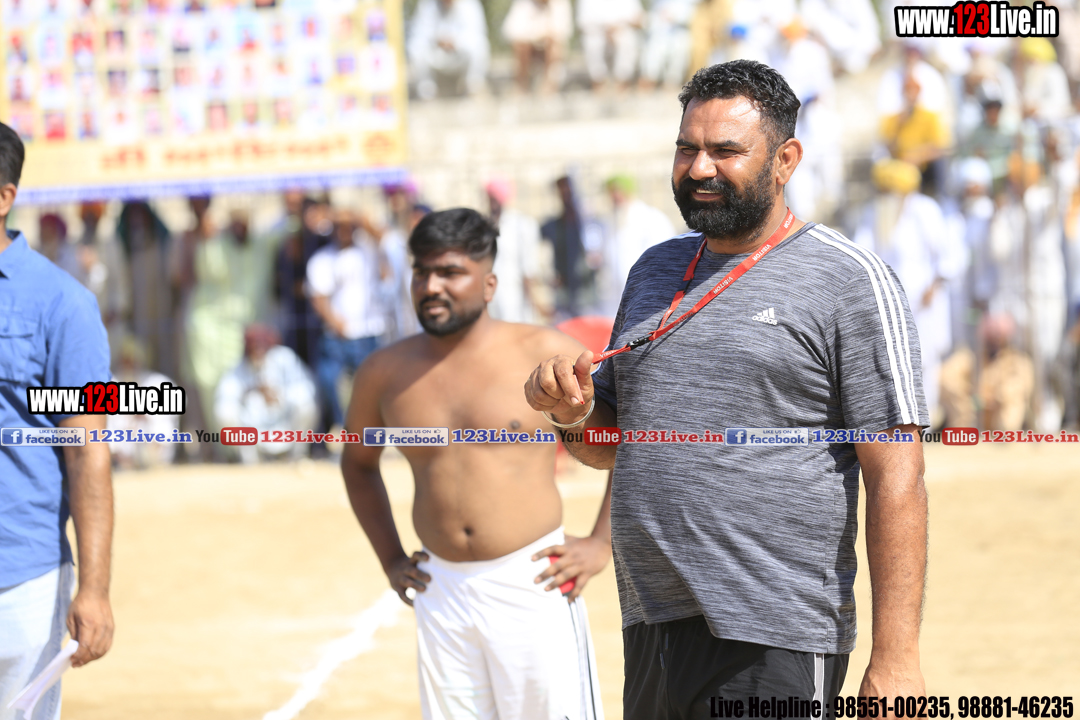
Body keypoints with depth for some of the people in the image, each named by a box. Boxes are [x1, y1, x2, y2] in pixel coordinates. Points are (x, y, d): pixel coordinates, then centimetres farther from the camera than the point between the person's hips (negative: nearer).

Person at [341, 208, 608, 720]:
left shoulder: (543, 354, -5)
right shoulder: (385, 373, 6)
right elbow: (358, 462, 26)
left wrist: (601, 544, -5)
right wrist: (390, 559, 17)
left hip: (533, 585, -4)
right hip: (441, 595, 4)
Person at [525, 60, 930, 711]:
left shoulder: (850, 280, -5)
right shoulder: (655, 271, 16)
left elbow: (896, 478, -11)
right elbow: (612, 446, 25)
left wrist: (895, 657, -19)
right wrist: (574, 411, 0)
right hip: (649, 633, 7)